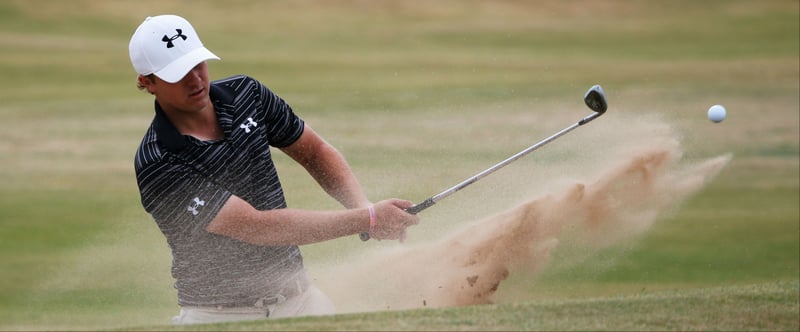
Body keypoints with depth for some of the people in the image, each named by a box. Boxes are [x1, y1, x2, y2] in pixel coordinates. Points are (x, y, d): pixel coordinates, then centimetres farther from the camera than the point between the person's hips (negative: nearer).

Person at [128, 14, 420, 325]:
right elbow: (257, 227, -23)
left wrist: (363, 206, -6)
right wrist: (367, 219, -23)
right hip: (219, 317, -4)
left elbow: (316, 153, 14)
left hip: (297, 298, 4)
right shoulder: (158, 166, -18)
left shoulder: (246, 94, 1)